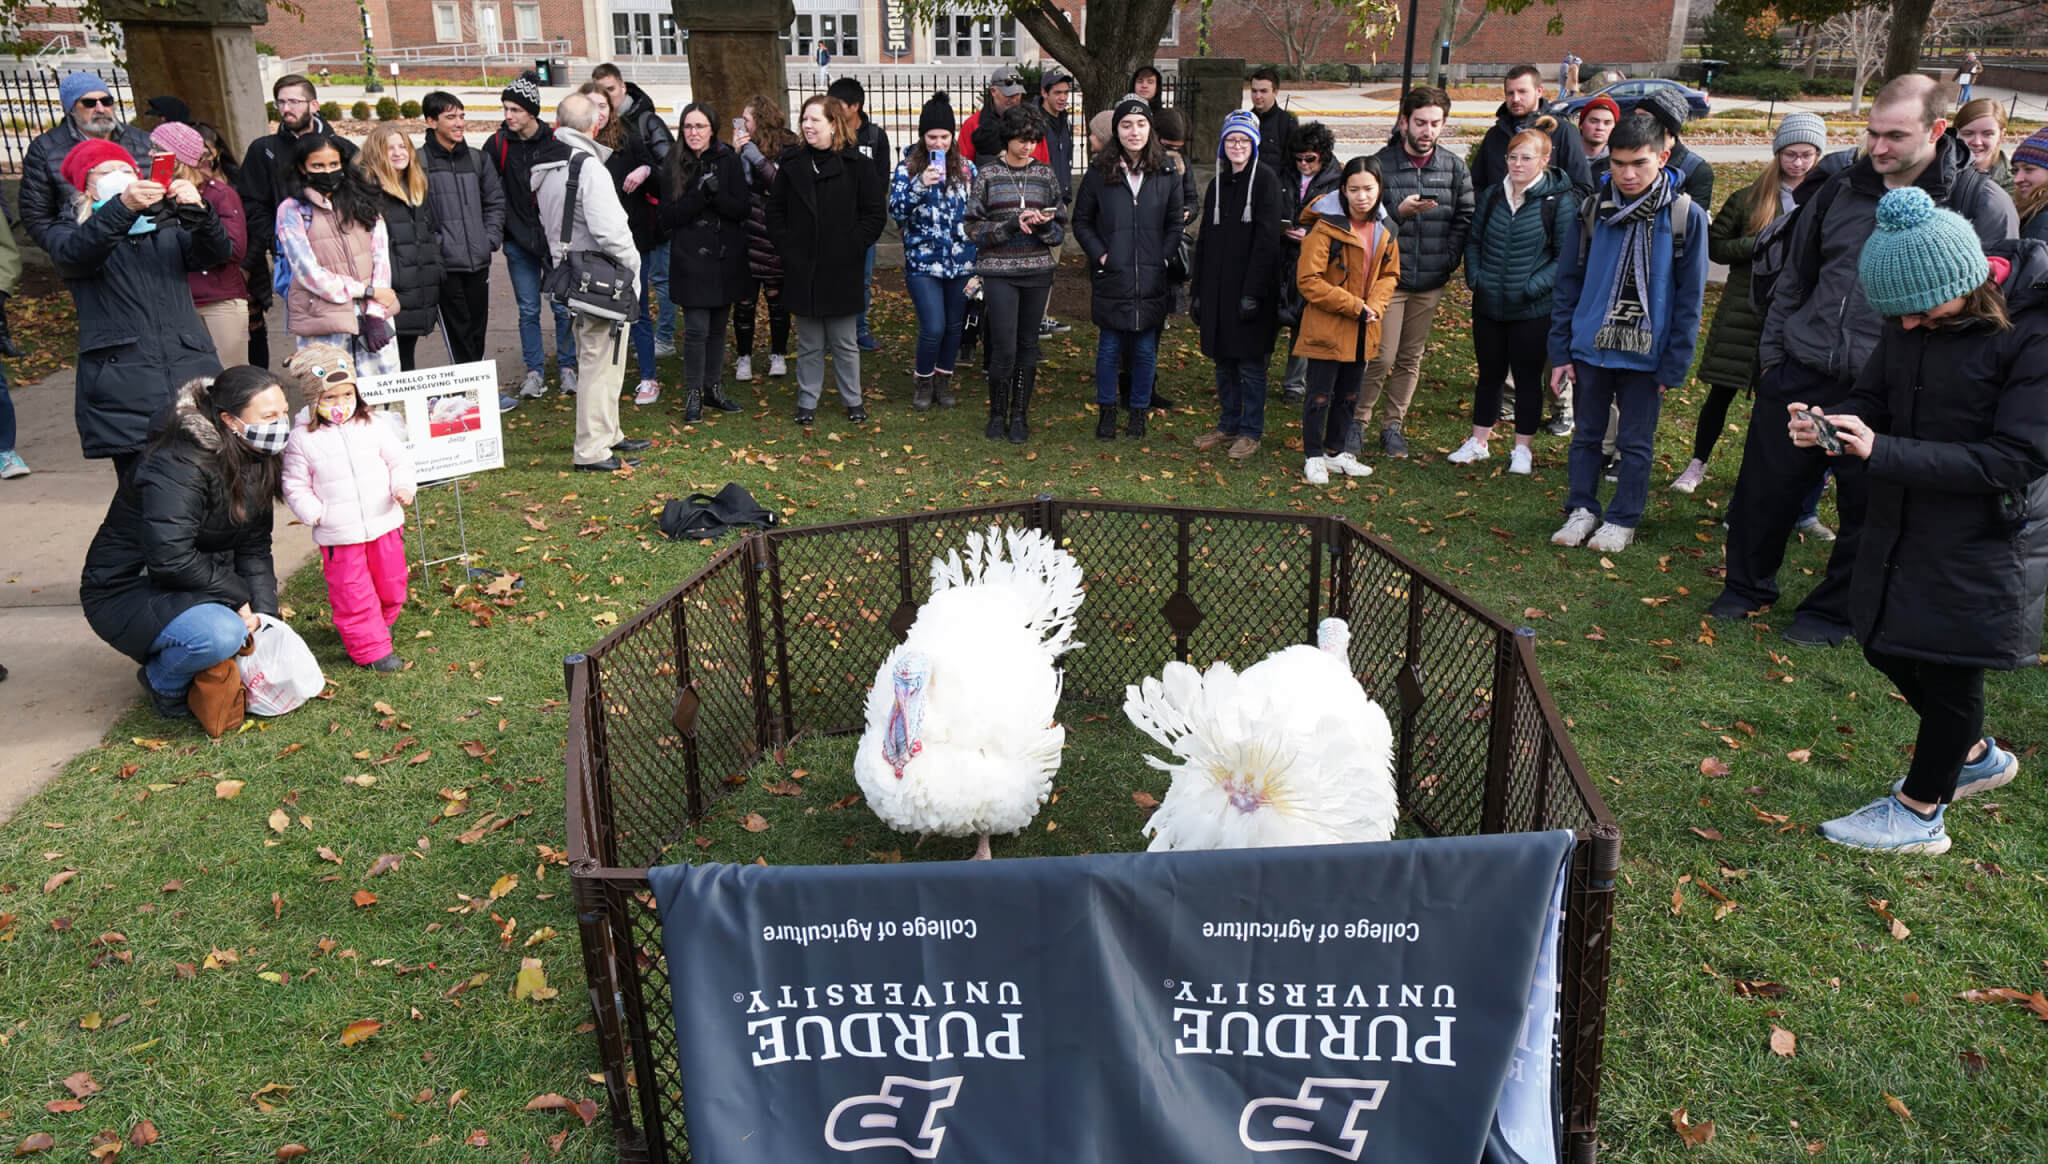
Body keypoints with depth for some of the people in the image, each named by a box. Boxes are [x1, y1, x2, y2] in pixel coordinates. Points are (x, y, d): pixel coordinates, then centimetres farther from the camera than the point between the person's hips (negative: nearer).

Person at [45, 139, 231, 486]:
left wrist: (198, 209, -17)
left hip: (191, 377, 2)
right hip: (125, 393, -2)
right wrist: (123, 206, -26)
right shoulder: (67, 233, 15)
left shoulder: (168, 229, 24)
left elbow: (216, 252, 4)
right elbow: (75, 253, -10)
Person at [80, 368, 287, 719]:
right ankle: (164, 683, -2)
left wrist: (263, 611, -12)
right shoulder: (178, 466, -27)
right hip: (125, 590, -9)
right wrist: (238, 597, -24)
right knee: (222, 634, -32)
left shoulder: (255, 460, -1)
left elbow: (254, 546, -1)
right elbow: (170, 558, -34)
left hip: (193, 582, 9)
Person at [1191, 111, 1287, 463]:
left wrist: (1253, 292, -19)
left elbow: (1268, 240, -13)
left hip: (1251, 289, -6)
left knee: (1250, 362, 0)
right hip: (1218, 289, 6)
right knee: (1223, 361, 11)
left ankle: (1251, 431, 11)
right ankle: (1228, 425, 23)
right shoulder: (1217, 184, 14)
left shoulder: (1265, 182, -6)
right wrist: (1198, 290, 11)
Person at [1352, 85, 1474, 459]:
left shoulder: (1455, 167, 4)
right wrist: (1400, 211, -22)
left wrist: (1449, 260, -4)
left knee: (1412, 358, 10)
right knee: (1382, 357, -7)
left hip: (1431, 282, 3)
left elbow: (1466, 218, 7)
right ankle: (1358, 421, 10)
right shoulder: (1382, 163, -5)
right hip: (1388, 277, -3)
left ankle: (1393, 425, 22)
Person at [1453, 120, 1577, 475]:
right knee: (1489, 373, 14)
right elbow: (1473, 240, 14)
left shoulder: (1560, 201, -8)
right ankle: (1478, 442, 26)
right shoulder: (1491, 195, 6)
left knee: (1527, 376, 6)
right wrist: (1474, 277, 0)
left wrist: (1534, 286, -17)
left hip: (1532, 310, -4)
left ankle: (1523, 449, 19)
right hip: (1488, 306, 4)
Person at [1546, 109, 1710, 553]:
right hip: (1590, 347, 2)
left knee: (1635, 443, 9)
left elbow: (1689, 299, -6)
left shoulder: (1686, 216, -9)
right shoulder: (1591, 210, -4)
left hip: (1646, 354, -2)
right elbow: (1567, 285, 2)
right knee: (1586, 435, 13)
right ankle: (1583, 510, 27)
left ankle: (1623, 520, 23)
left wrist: (1674, 367, -8)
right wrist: (1561, 352, -1)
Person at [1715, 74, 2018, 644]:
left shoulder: (1982, 205, -6)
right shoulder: (1842, 189, 7)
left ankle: (1833, 611, 28)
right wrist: (1772, 352, 14)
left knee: (1867, 511, 9)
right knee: (1763, 490, 11)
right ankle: (1748, 585, 33)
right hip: (1799, 377, 4)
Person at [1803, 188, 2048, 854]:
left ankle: (1920, 813, 26)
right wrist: (1828, 425, -17)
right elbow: (1875, 397, 7)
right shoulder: (1915, 316, -3)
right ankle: (1975, 756, 44)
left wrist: (1882, 452, -31)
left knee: (1948, 668, 6)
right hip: (1903, 524, 7)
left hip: (1984, 542, -7)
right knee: (1888, 648, 18)